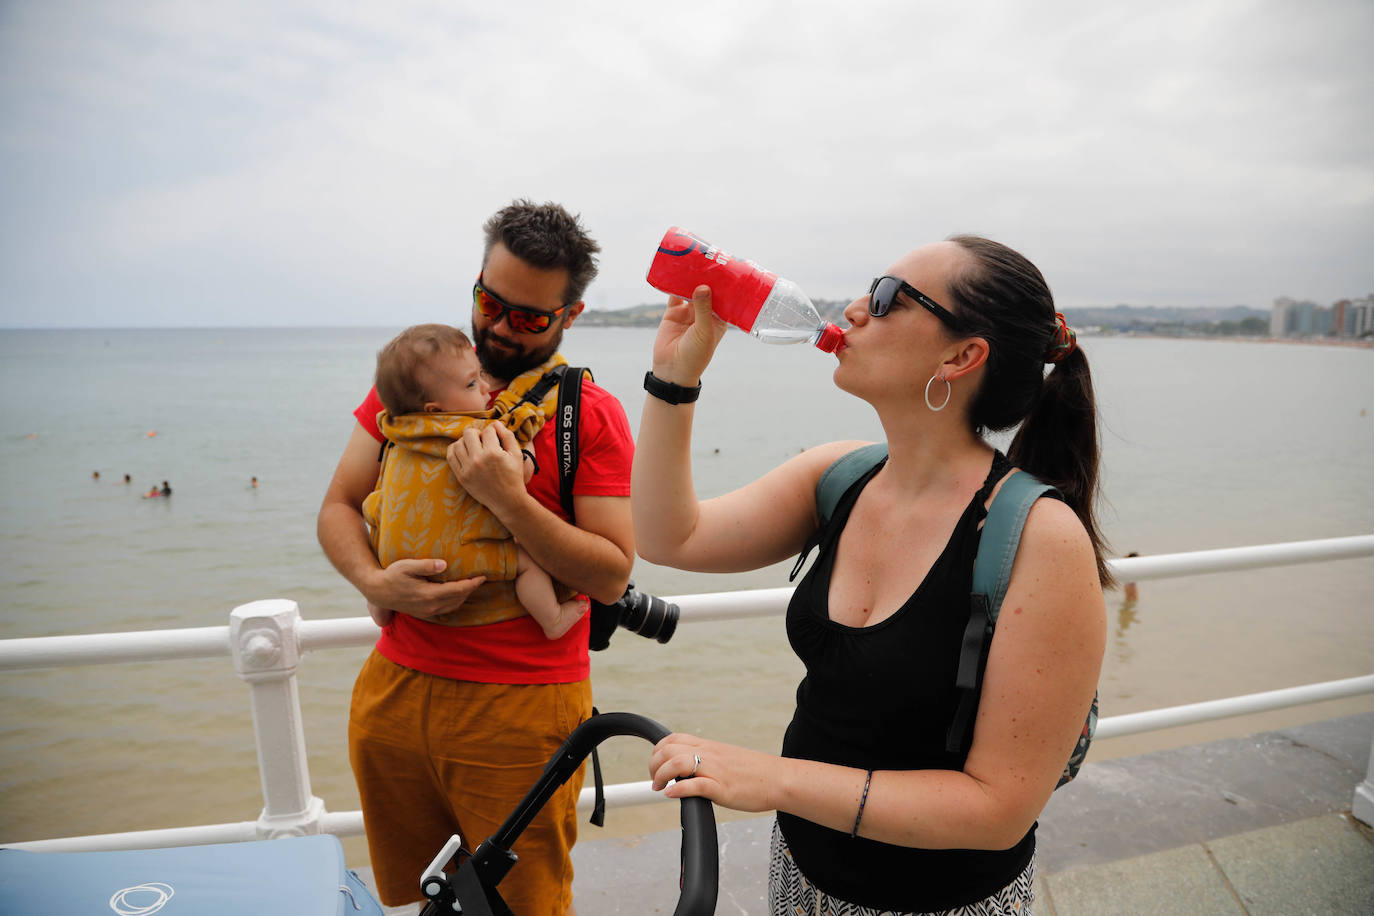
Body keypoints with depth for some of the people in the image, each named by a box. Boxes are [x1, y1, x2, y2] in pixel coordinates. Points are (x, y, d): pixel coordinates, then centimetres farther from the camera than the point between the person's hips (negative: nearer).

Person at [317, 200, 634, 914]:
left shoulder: (592, 414, -7)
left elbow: (613, 574, -12)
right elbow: (338, 507, 6)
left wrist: (510, 500, -24)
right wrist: (373, 581, -14)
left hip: (522, 710, -4)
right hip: (392, 691, 4)